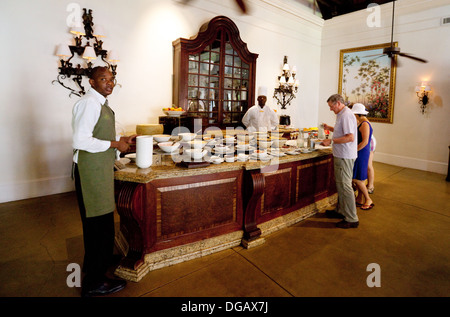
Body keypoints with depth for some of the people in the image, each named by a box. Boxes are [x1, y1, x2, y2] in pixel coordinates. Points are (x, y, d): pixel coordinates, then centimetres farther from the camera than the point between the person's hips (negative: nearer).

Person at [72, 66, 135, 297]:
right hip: (91, 171, -10)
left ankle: (93, 263, 44)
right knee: (100, 224, -3)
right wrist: (114, 144, -18)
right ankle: (94, 283, 14)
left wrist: (121, 140, 11)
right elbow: (80, 141, -26)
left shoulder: (100, 103, 16)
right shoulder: (89, 103, -17)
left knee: (97, 223, 23)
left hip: (100, 169, 10)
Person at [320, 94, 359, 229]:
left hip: (345, 157, -11)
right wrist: (330, 128, 16)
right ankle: (341, 211, 33)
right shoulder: (342, 114, 16)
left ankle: (352, 219, 3)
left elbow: (350, 137, -25)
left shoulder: (346, 115, -17)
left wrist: (331, 141, -22)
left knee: (345, 186, -6)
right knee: (340, 184, 19)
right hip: (341, 155, 11)